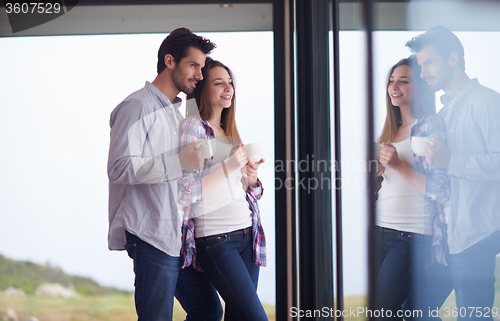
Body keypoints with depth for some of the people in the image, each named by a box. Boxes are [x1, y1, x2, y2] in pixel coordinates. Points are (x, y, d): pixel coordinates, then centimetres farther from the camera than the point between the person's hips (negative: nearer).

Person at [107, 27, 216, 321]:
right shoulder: (138, 106, -8)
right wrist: (179, 163, -21)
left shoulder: (175, 112, 22)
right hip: (152, 236, -9)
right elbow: (119, 168, -20)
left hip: (179, 236, 9)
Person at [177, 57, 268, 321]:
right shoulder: (192, 127, -7)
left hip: (247, 234, 7)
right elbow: (183, 193, -15)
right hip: (215, 239, -7)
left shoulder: (230, 133, 16)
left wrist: (251, 177, -1)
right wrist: (228, 167, -18)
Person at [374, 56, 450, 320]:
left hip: (412, 236, -8)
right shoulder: (391, 130, 16)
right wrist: (377, 170, 6)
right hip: (381, 230, 8)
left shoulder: (430, 125, -6)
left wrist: (398, 165, -19)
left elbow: (441, 191, -14)